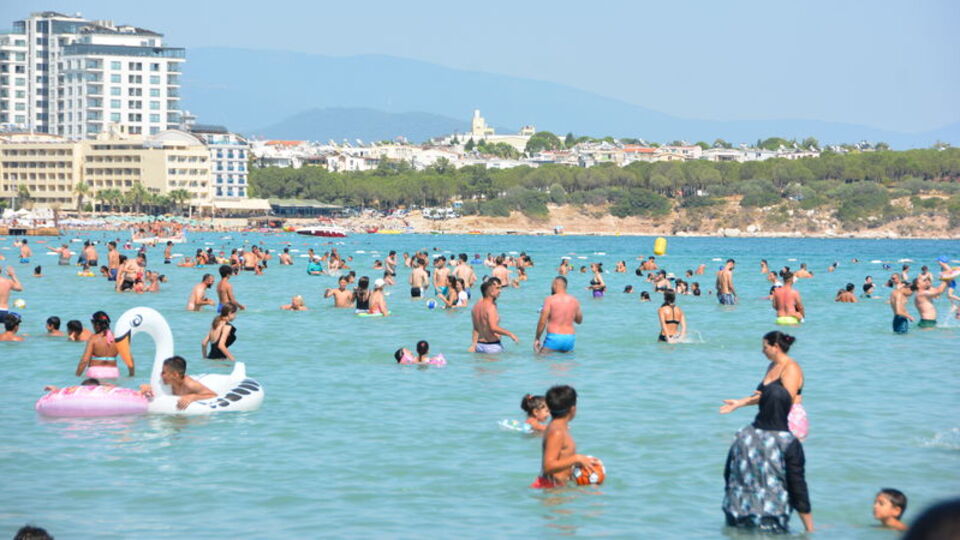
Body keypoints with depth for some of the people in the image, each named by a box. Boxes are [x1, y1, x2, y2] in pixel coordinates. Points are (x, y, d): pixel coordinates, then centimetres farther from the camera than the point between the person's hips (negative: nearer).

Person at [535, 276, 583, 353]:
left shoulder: (550, 300, -6)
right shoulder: (574, 301, 6)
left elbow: (542, 322, -10)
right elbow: (579, 320, 21)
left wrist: (537, 338, -1)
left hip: (553, 337, -4)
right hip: (570, 338, 4)